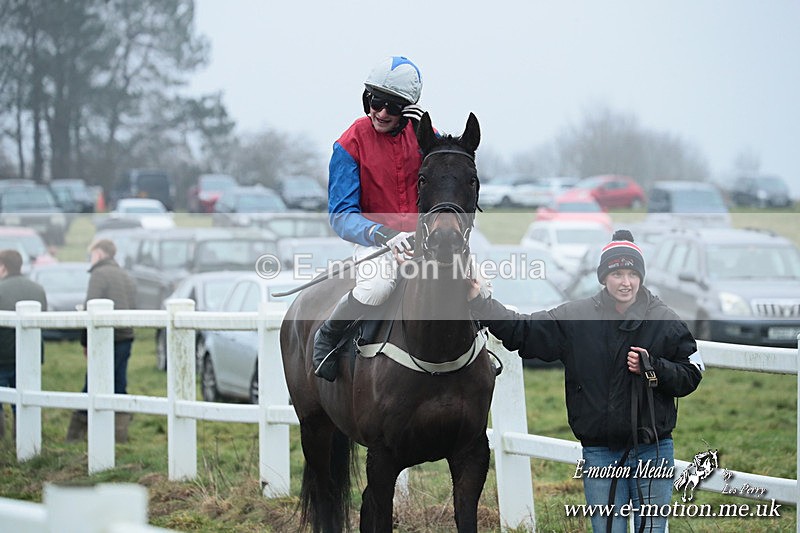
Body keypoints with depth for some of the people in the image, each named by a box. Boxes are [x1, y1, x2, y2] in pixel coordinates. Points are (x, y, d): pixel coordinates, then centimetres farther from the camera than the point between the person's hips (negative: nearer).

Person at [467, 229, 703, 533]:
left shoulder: (664, 320, -3)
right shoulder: (574, 318, -1)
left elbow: (691, 376, 1)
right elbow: (521, 331, 2)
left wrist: (653, 369, -16)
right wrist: (478, 302, -7)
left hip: (652, 448, -1)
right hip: (599, 452, 1)